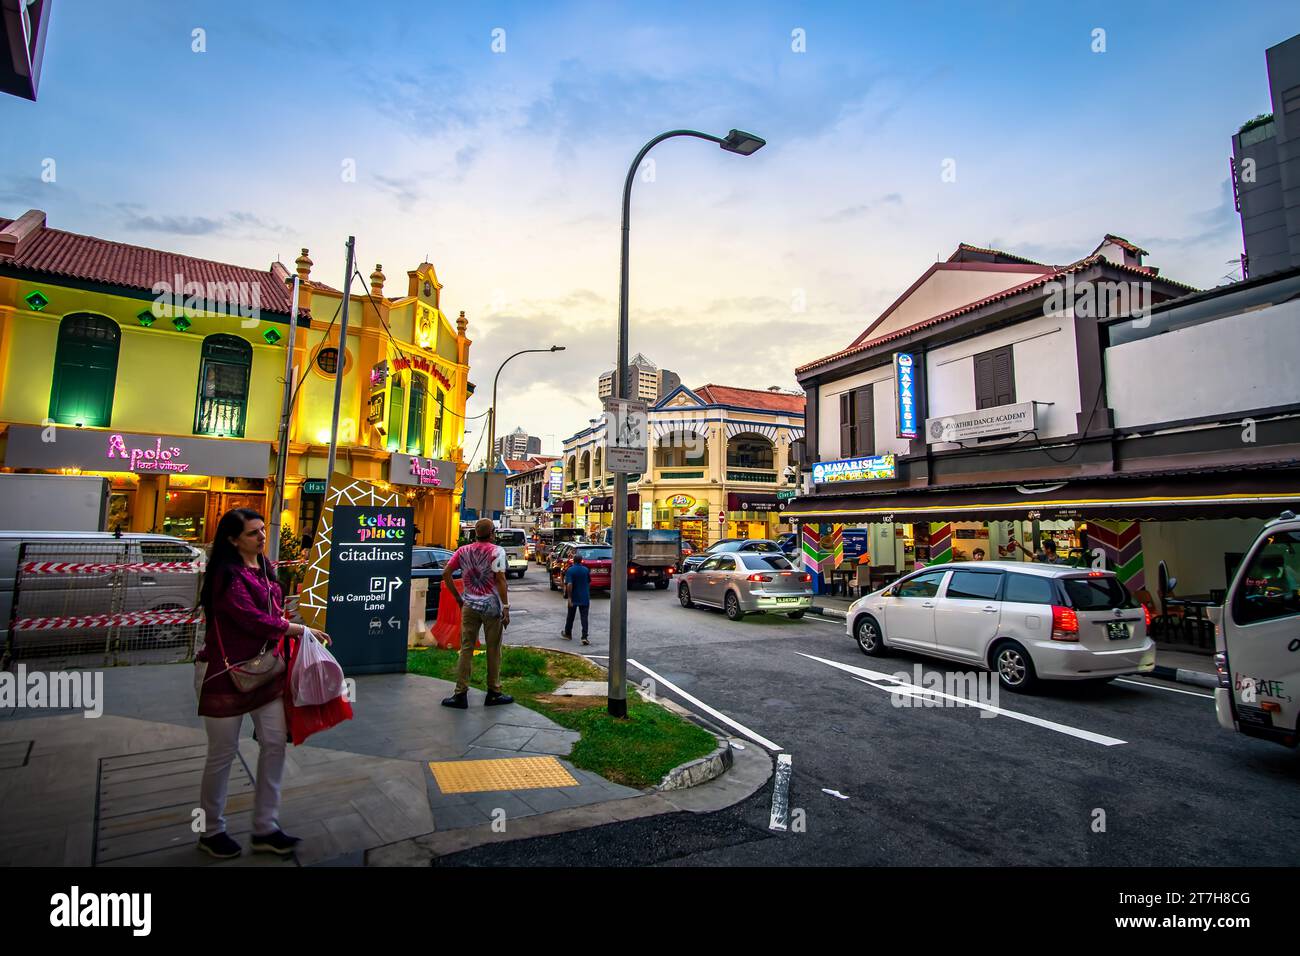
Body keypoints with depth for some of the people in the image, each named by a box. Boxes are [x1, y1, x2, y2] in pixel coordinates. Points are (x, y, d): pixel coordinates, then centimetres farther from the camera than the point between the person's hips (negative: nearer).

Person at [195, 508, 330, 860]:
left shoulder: (265, 568, 8)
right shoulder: (227, 574, -17)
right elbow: (252, 619, -24)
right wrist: (295, 629, -12)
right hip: (226, 673, -7)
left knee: (275, 743, 7)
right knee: (223, 752, 8)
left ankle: (265, 829, 20)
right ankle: (211, 832, 30)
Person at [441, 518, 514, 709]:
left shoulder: (463, 550, 6)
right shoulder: (496, 551, -7)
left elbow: (446, 574, 5)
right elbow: (500, 580, -13)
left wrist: (458, 598, 12)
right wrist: (506, 607, -10)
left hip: (469, 606, 3)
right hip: (491, 606, -3)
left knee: (466, 649, 7)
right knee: (493, 650, 7)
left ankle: (460, 694, 8)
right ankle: (493, 693, 17)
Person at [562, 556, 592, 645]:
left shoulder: (570, 570, -10)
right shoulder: (586, 570, 1)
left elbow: (569, 585, -20)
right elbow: (589, 583, 12)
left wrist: (569, 598, -18)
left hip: (574, 598, -1)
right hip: (585, 598, 2)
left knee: (570, 616, 15)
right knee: (584, 617, -1)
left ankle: (568, 634, 31)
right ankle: (584, 637, -10)